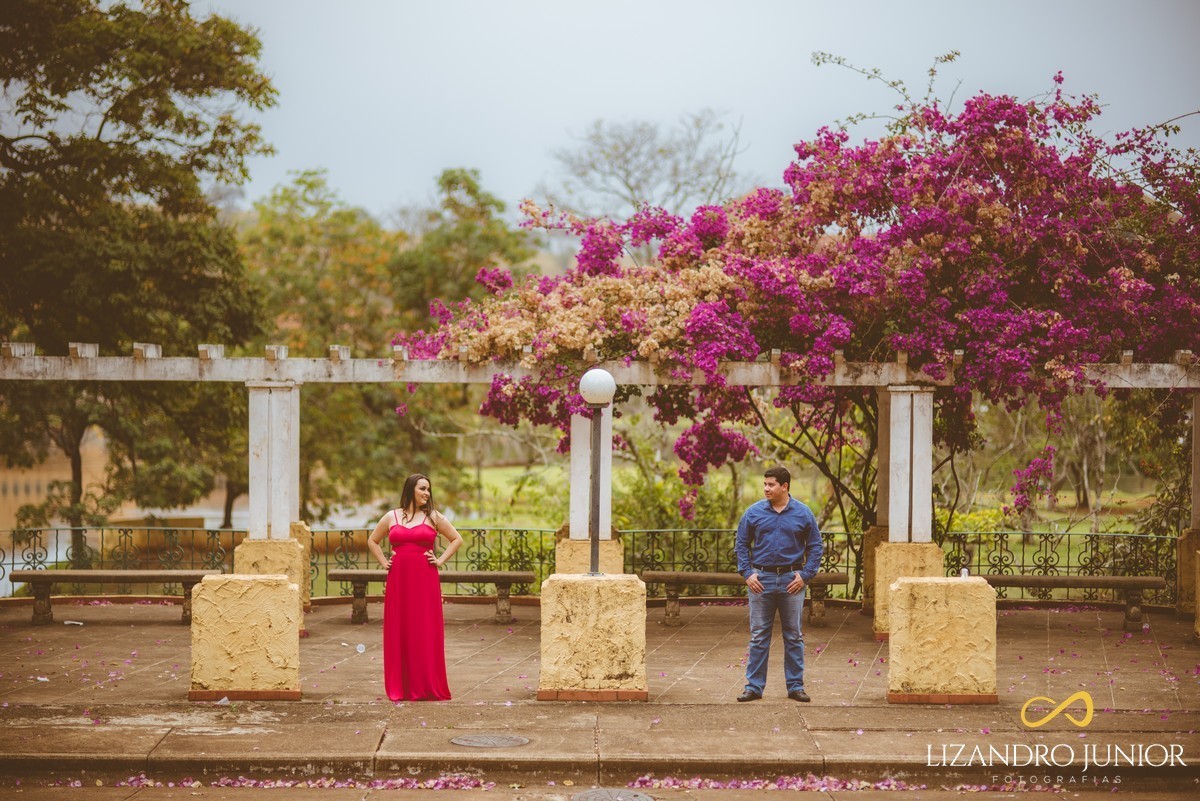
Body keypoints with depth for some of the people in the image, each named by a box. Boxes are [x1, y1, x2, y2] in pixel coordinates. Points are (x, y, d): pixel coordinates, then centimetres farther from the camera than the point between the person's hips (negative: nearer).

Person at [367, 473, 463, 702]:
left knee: (426, 632, -2)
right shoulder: (391, 517, 10)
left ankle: (427, 687, 3)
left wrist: (440, 560, 3)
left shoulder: (433, 517, 7)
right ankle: (400, 687, 7)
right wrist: (383, 562, 9)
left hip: (425, 580, -1)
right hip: (398, 579, 1)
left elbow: (456, 539, 12)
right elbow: (372, 541, 22)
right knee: (399, 631, 1)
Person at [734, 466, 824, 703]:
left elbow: (816, 547, 5)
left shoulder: (803, 514, 0)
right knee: (758, 636, 3)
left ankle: (795, 686, 15)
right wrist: (747, 573, -3)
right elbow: (741, 545, 8)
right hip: (761, 580, 0)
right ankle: (754, 686, 9)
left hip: (791, 581, 0)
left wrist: (805, 575, -4)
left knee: (794, 636, 6)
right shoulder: (754, 512, 2)